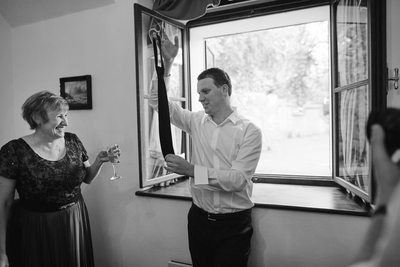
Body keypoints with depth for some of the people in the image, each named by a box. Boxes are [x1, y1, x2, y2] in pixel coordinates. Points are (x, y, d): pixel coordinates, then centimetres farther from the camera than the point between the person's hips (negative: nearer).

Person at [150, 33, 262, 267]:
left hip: (233, 224, -3)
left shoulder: (249, 131, -10)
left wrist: (192, 170, -25)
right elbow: (158, 101, 5)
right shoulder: (197, 121, 2)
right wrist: (166, 64, -5)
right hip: (199, 219, 4)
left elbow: (238, 179, -19)